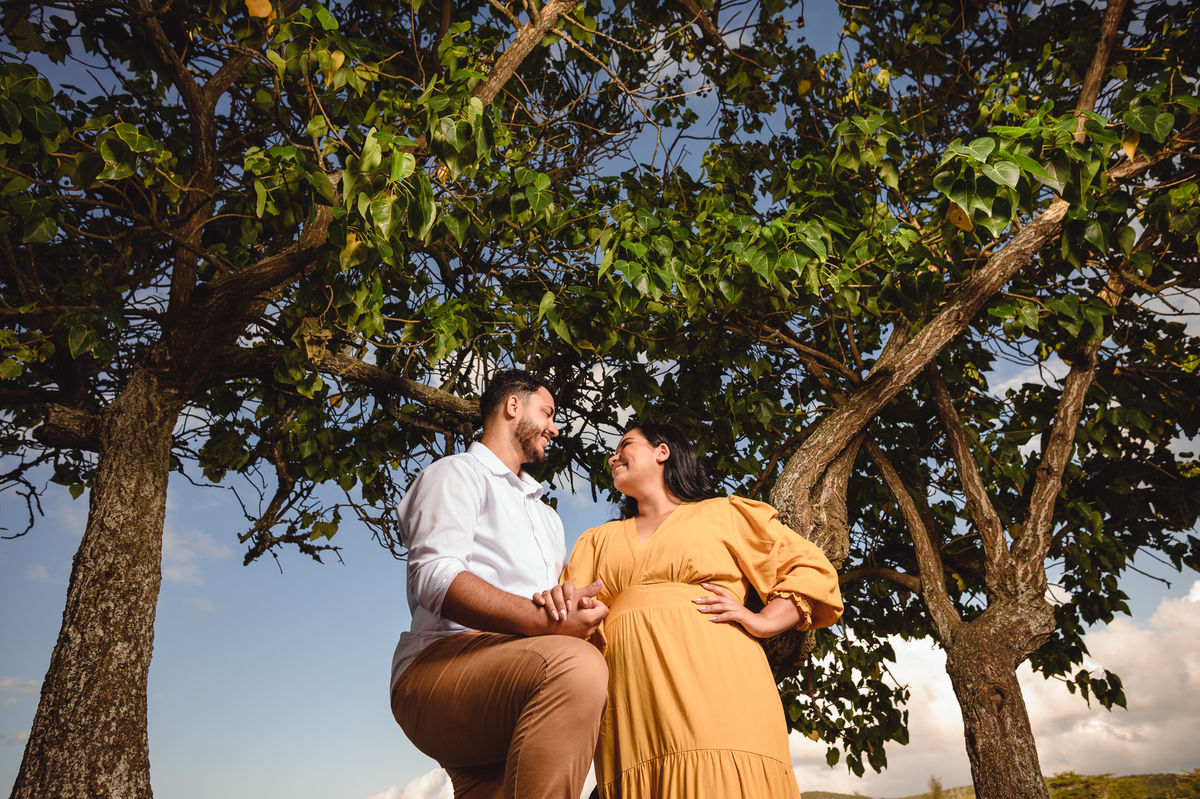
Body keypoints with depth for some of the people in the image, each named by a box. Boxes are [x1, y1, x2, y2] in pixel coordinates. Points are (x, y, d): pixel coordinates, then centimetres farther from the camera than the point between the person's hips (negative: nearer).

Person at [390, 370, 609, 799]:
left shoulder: (547, 517, 36)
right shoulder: (457, 473, 9)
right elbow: (435, 578, -10)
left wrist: (574, 614, 0)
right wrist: (543, 622, -23)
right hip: (440, 663, -7)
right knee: (576, 665, -35)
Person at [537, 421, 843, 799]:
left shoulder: (723, 514, 16)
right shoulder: (599, 540, 28)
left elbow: (812, 570, 12)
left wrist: (762, 621, -4)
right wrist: (556, 604, -11)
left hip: (716, 684, -3)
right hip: (632, 704, 3)